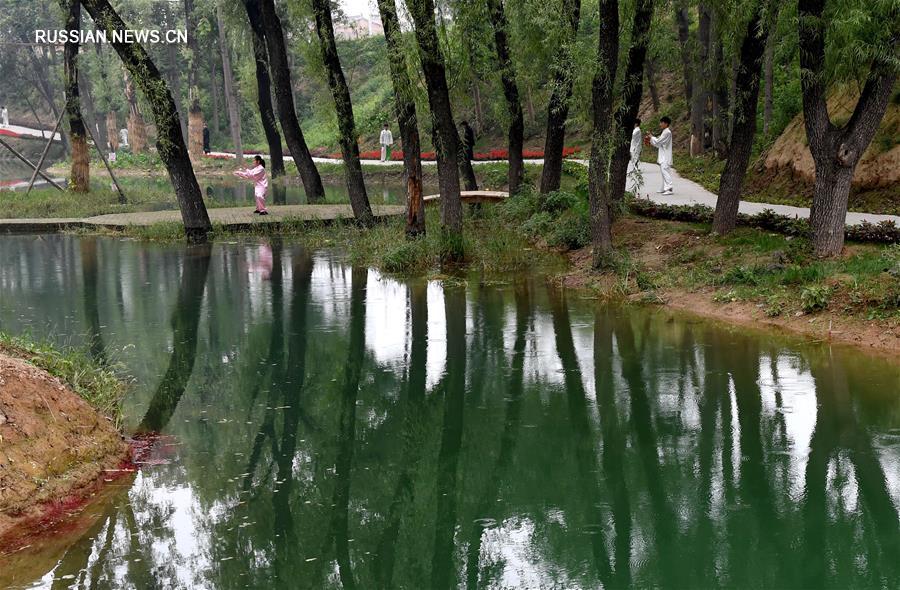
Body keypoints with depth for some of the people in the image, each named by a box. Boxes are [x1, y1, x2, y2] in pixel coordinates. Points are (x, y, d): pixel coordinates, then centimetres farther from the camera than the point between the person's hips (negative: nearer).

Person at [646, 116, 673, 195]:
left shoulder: (667, 132, -13)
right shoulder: (664, 132, 18)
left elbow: (658, 142, -14)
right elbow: (659, 144, 21)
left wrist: (651, 138, 0)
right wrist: (650, 141, 11)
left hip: (665, 156, -10)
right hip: (663, 156, 10)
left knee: (665, 171, -16)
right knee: (663, 171, 12)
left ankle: (669, 189, -21)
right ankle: (664, 188, 16)